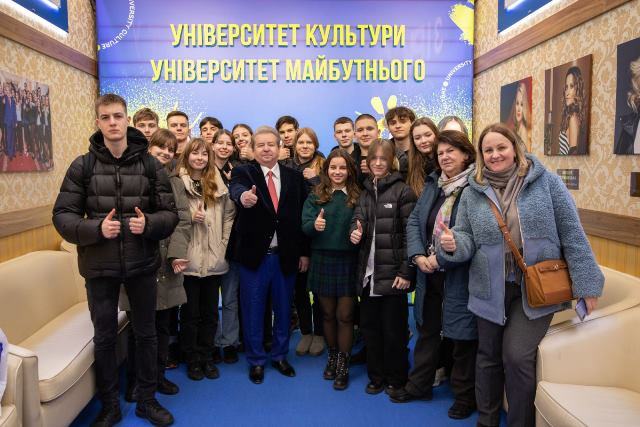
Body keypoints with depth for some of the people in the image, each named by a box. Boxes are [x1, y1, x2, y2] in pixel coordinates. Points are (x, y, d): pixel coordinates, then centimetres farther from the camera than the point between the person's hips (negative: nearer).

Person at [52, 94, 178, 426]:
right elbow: (62, 215, -3)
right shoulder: (82, 166, -2)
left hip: (142, 263, 1)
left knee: (146, 333, 13)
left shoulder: (151, 165, -1)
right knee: (104, 337, 12)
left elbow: (170, 213, -1)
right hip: (99, 265, 0)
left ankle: (147, 400, 32)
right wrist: (95, 228, -20)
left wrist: (148, 223, -21)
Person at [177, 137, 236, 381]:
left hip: (214, 259, 3)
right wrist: (190, 218, -18)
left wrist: (224, 243, 1)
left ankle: (207, 358, 26)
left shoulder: (218, 185, 7)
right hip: (188, 258, -3)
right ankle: (193, 360, 23)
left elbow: (229, 215, 9)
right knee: (190, 312, 8)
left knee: (210, 312, 12)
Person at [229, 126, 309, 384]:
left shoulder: (294, 177, 4)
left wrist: (304, 251, 3)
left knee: (283, 309, 15)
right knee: (253, 311, 8)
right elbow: (237, 188, -28)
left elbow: (302, 215, 5)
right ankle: (256, 361, 26)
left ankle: (280, 355, 35)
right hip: (255, 255, -2)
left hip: (286, 255, 3)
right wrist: (244, 196, -51)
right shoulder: (243, 172, -4)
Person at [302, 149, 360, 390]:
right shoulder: (315, 196, 3)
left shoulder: (358, 197, 0)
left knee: (345, 316, 3)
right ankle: (332, 356, 33)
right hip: (322, 261, 1)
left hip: (348, 262, -1)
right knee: (328, 314, 14)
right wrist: (314, 225, -26)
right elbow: (305, 226, -5)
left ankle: (343, 365, 19)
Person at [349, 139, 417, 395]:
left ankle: (396, 378, 24)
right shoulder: (365, 193, 13)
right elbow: (358, 219, 11)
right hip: (368, 271, 6)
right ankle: (376, 376, 29)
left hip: (392, 272, -6)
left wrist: (406, 272, -14)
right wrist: (355, 232, -14)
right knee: (369, 325, 13)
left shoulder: (403, 191, -7)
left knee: (394, 328, 6)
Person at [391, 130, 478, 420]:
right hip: (428, 273, 7)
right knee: (427, 330, 19)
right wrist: (418, 256, -8)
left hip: (460, 274, -6)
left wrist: (441, 258, -19)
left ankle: (465, 395, 28)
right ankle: (419, 385, 36)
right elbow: (414, 222, 7)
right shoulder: (432, 184, 9)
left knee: (463, 336, 8)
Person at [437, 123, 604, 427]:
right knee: (489, 356, 13)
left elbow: (571, 234, -4)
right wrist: (452, 244, -20)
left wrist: (586, 282, -7)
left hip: (537, 287, -2)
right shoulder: (472, 193, 3)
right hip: (491, 290, 3)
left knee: (517, 356, -10)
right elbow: (466, 238, 4)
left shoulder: (545, 181, -4)